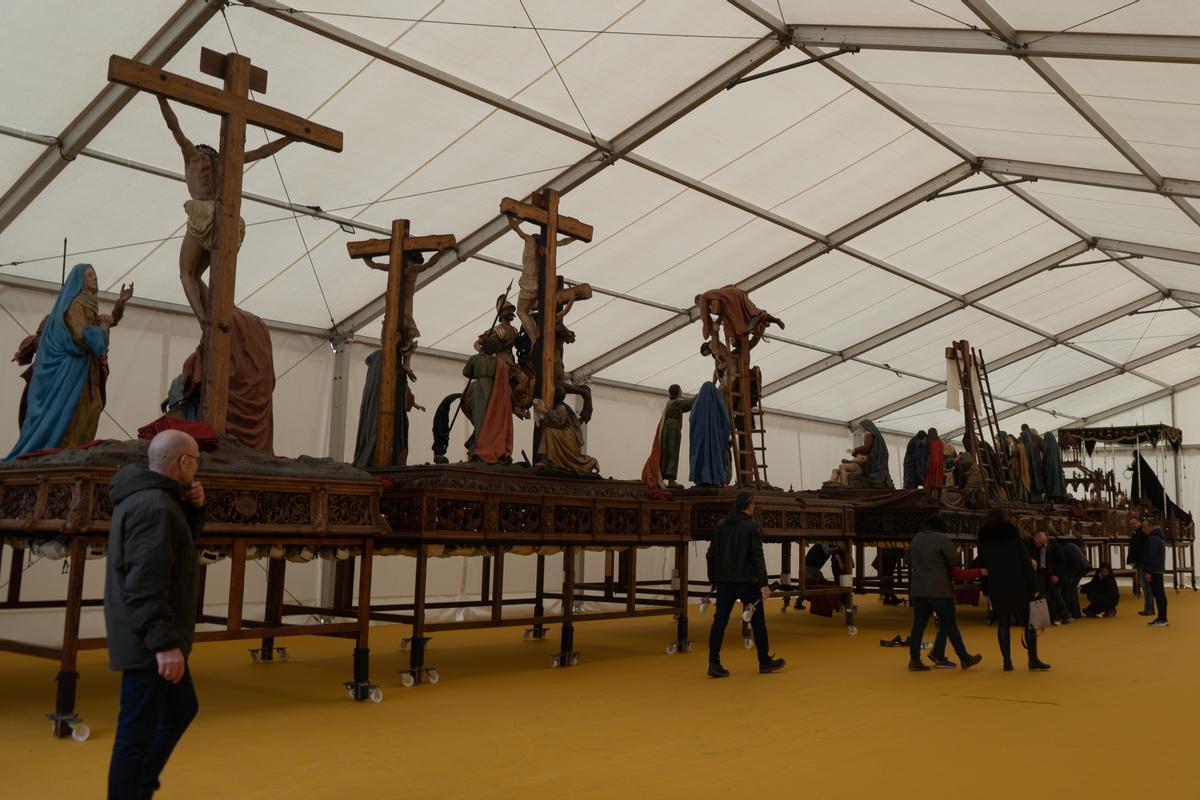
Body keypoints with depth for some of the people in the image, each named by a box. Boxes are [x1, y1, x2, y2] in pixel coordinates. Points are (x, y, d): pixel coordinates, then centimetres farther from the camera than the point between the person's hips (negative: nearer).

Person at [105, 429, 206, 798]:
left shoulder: (142, 497, 12)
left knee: (182, 709, 23)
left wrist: (194, 506, 5)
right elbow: (145, 582, -27)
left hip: (147, 637, 11)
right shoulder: (156, 506, -21)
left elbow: (179, 542, 23)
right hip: (149, 642, -11)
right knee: (139, 728, -2)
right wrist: (164, 643, -30)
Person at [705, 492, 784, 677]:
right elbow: (757, 557, -15)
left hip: (724, 581, 4)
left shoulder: (721, 526, 8)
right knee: (757, 621, 10)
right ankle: (765, 662, 20)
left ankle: (714, 664, -3)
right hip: (747, 581, -4)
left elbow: (712, 554, 10)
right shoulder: (752, 526, -8)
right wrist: (764, 584, -16)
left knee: (719, 621, 3)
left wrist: (713, 580, 18)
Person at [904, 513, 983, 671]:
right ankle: (965, 658, 14)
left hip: (918, 590, 6)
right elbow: (954, 559, -8)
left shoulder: (916, 539, 11)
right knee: (950, 625, 4)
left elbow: (907, 558, 21)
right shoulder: (942, 539, -8)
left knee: (918, 624, 4)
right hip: (939, 590, -5)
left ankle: (914, 660, 1)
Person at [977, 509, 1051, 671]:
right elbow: (1026, 562, -3)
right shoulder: (1013, 536, 0)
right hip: (1018, 586, -1)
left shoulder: (984, 540, 3)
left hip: (997, 588, 1)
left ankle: (1007, 661, 2)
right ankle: (1033, 659, 2)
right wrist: (1034, 586, -2)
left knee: (1003, 625, 7)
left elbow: (981, 565, 4)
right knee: (1028, 622, 6)